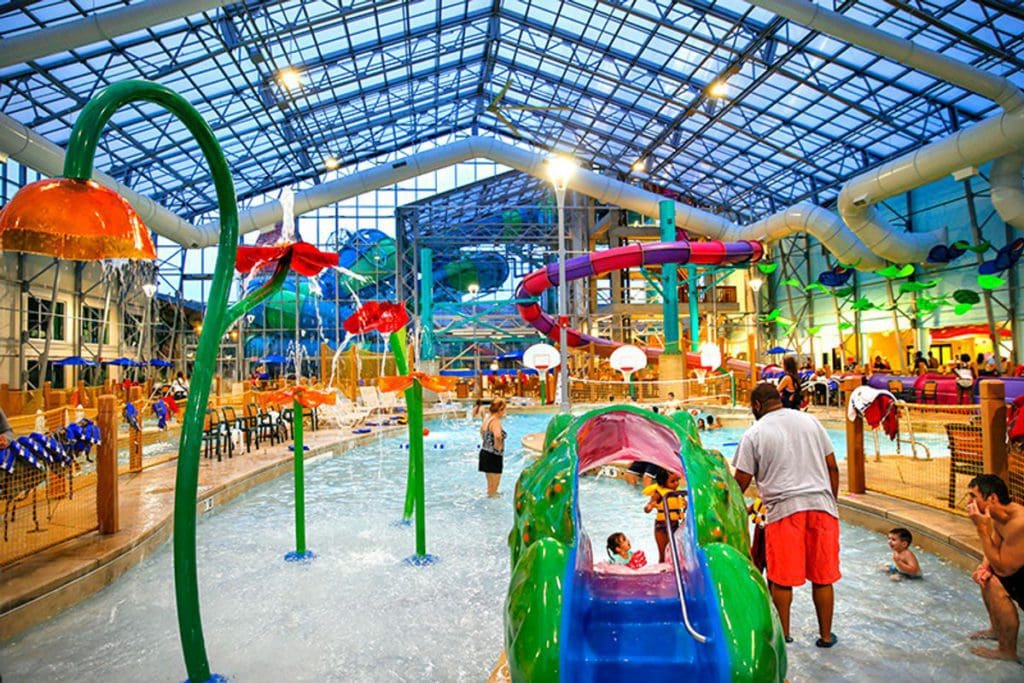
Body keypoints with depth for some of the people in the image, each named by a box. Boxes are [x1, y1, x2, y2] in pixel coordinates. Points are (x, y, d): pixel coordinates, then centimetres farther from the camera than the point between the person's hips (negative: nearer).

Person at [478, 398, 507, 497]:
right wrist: (498, 447, -24)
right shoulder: (496, 421, -21)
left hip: (485, 452, 9)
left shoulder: (487, 419, 7)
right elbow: (498, 436, -40)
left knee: (491, 483, 24)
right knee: (494, 485, 4)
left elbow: (481, 431, 28)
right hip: (493, 456, -9)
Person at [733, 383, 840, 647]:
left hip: (783, 509, -4)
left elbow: (741, 482, 1)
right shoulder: (810, 420, 10)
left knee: (781, 578, 8)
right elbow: (832, 467, 12)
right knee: (823, 576, 13)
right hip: (821, 505, 4)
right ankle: (826, 635, 23)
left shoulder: (754, 434, -1)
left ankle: (783, 634, 19)